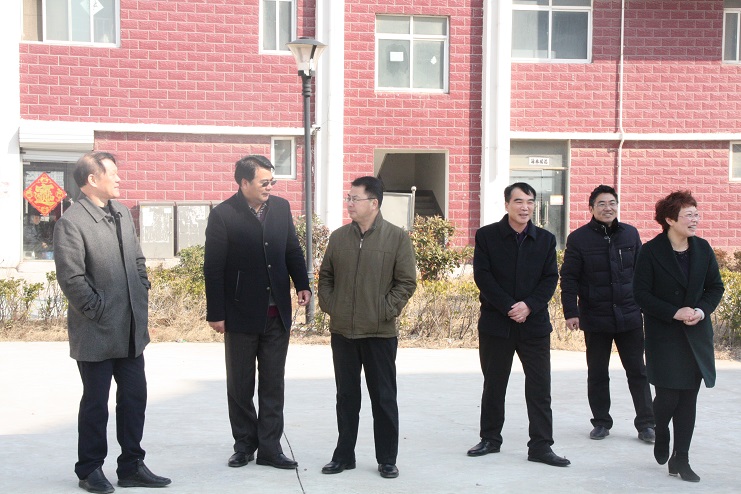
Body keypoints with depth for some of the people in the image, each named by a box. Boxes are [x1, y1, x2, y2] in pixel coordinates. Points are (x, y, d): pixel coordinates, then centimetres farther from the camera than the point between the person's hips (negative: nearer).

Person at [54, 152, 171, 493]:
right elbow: (71, 279, -17)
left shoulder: (122, 213, 10)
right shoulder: (72, 222, -14)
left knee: (135, 397, 12)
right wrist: (98, 312, -14)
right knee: (96, 403, 6)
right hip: (97, 334, -7)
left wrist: (143, 296, 8)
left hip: (131, 331, 7)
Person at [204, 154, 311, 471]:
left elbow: (293, 250, 12)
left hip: (277, 314, 4)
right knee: (240, 385, 10)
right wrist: (215, 313, -10)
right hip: (241, 315, -4)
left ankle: (270, 447, 16)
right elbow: (213, 268, -9)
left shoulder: (281, 207, 4)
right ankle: (244, 444, 24)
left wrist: (302, 284, -2)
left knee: (273, 384, 8)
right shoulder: (223, 215, -10)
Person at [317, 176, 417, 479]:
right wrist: (328, 304, 2)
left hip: (380, 333, -3)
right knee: (346, 396, 12)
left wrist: (387, 310, -11)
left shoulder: (397, 238, -5)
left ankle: (387, 459, 17)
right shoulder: (338, 237, 6)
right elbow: (326, 276, 14)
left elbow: (406, 282, -5)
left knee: (383, 398, 6)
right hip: (342, 331, 3)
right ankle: (344, 455, 23)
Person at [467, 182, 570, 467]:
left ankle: (541, 446, 7)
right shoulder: (487, 236, -1)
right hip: (496, 323, -1)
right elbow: (482, 276, -8)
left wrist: (529, 305, -13)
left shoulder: (546, 239, 7)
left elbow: (551, 278, 2)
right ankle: (490, 439, 23)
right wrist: (508, 307, -15)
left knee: (540, 387, 0)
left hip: (534, 323, 1)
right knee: (494, 384, 10)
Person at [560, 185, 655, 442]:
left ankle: (646, 423, 14)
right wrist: (570, 312, -10)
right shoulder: (578, 238, -3)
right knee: (597, 373, 8)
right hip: (595, 318, -1)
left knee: (638, 371, 5)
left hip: (629, 316, 2)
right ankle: (601, 423, 21)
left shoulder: (630, 234, 5)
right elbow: (568, 278, -4)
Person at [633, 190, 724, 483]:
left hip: (697, 335, 4)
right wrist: (675, 313, -17)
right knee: (668, 396, -7)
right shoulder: (651, 251, -8)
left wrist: (702, 310, -8)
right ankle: (661, 435, 26)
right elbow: (641, 293, -9)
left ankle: (680, 458, 14)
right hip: (663, 335, -4)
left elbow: (715, 287, 11)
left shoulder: (702, 249, 4)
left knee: (689, 397, 4)